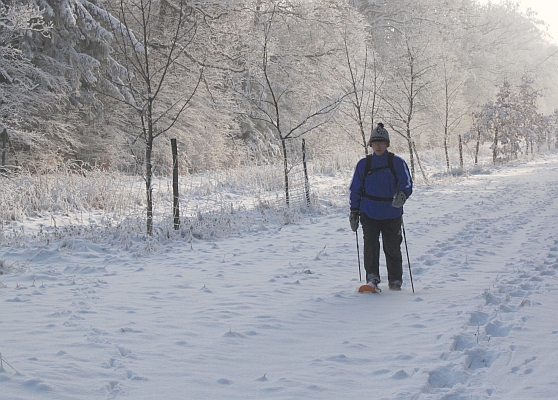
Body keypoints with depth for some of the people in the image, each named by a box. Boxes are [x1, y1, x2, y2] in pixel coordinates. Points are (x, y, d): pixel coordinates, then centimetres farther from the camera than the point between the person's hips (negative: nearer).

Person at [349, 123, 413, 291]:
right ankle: (372, 278, -11)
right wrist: (354, 212, 6)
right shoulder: (363, 164, 6)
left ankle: (395, 281, 19)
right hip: (369, 214, 1)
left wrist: (402, 194, -31)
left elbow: (407, 182, -8)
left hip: (391, 214, -1)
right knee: (371, 245, -14)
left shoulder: (397, 162, -1)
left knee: (392, 248, 4)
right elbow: (355, 189, 11)